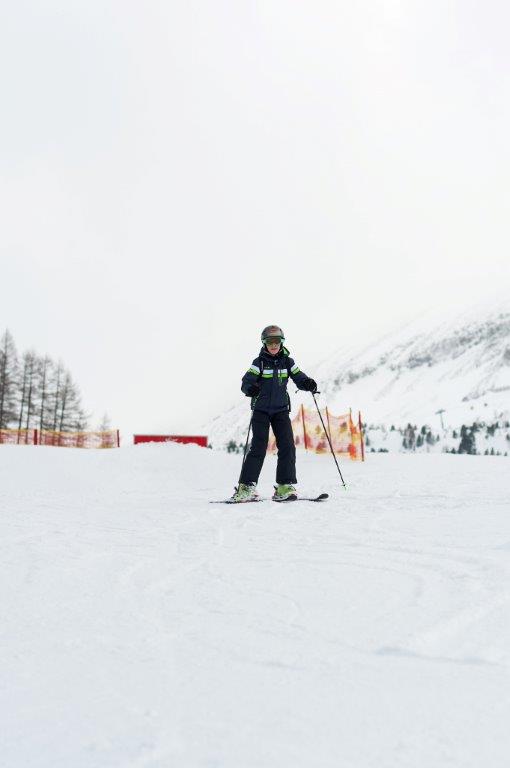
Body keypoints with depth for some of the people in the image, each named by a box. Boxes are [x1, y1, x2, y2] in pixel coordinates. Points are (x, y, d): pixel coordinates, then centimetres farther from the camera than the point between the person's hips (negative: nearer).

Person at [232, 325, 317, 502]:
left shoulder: (287, 361, 7)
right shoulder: (259, 362, -2)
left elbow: (299, 378, 4)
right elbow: (246, 382, -11)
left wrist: (309, 384, -19)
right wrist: (250, 388, -34)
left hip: (281, 409, 3)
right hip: (261, 409, -3)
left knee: (287, 446, -7)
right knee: (259, 446, -10)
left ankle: (285, 487, 0)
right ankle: (247, 486, -6)